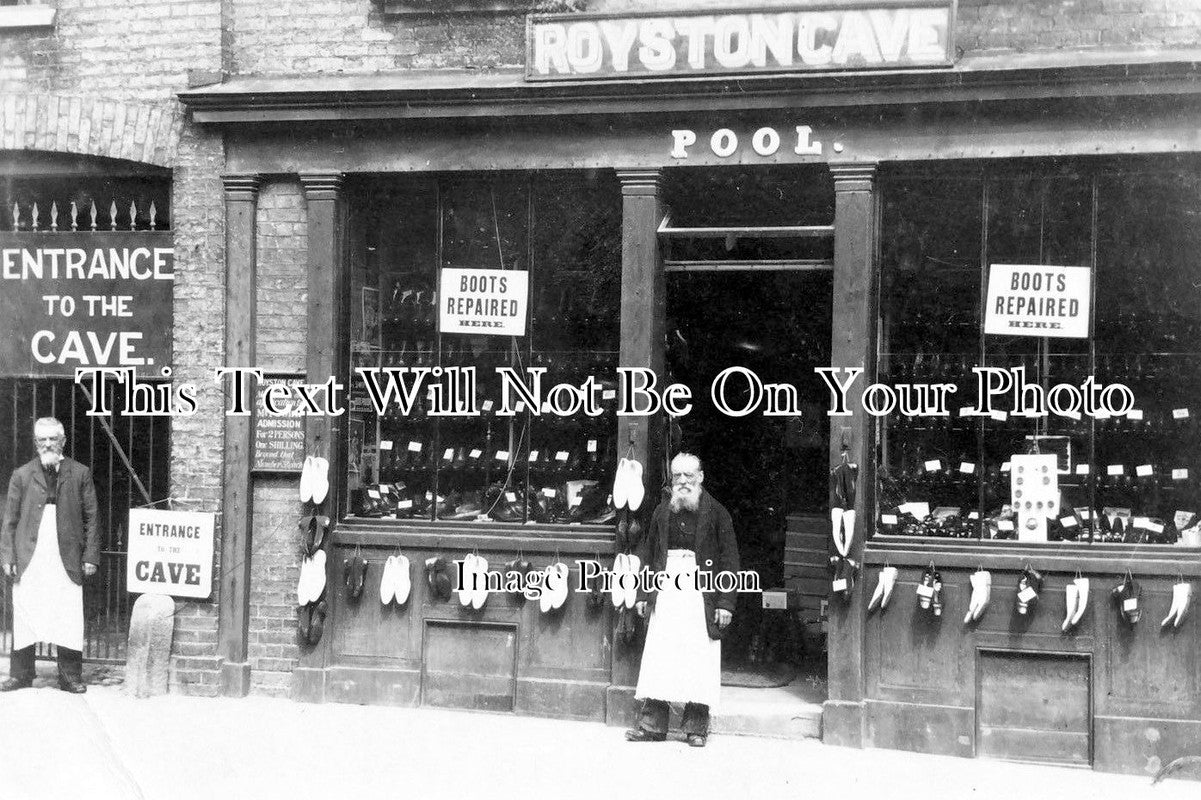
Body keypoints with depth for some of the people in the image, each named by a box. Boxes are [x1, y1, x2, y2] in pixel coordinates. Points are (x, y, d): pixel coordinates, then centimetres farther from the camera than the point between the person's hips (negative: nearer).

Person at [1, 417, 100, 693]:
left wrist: (90, 556, 0)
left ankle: (70, 677, 6)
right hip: (29, 560, 1)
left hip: (67, 561, -1)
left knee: (69, 621, -2)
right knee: (24, 620, 3)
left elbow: (91, 518, 7)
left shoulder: (80, 474, 8)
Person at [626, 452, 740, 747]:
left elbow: (729, 559, -2)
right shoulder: (662, 512, 12)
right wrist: (643, 594, 9)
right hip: (665, 593, 3)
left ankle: (696, 726, 8)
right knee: (658, 659, 1)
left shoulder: (716, 513, 1)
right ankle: (652, 723, 6)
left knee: (699, 662, -1)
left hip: (701, 595, -3)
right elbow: (648, 554, 16)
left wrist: (725, 602, -7)